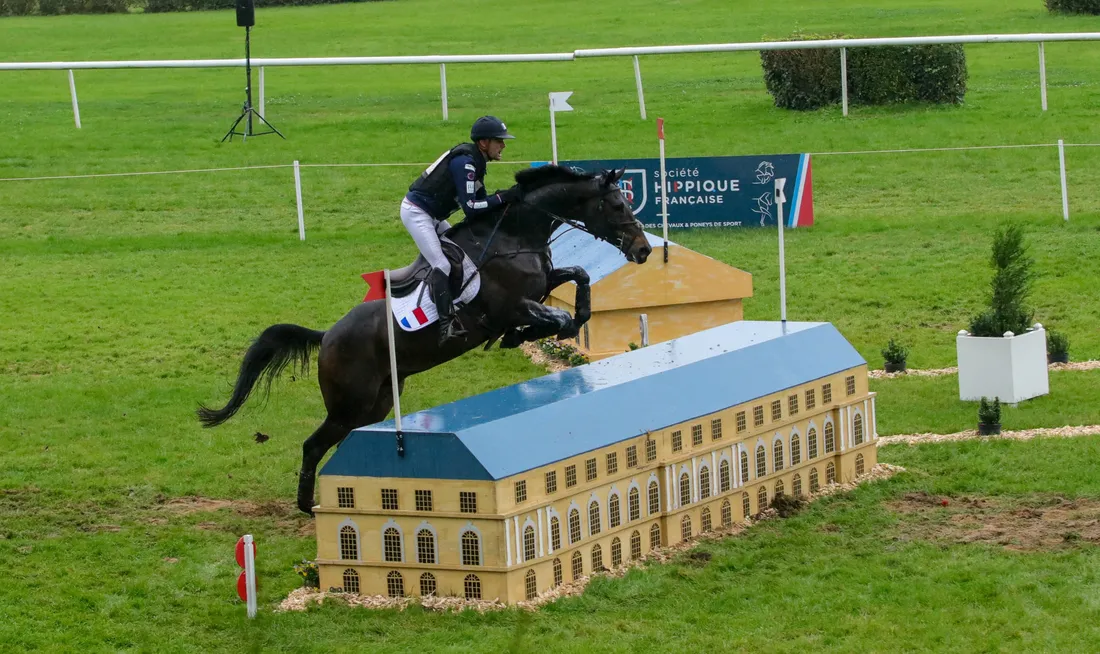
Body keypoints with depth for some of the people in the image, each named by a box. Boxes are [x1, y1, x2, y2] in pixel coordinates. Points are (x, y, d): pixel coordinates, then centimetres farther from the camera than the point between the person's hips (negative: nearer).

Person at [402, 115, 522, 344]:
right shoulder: (465, 162, -22)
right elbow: (470, 207, -25)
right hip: (416, 212, -11)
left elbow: (480, 199, 9)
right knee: (442, 265, -19)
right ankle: (446, 325, -26)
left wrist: (509, 197, -3)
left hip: (431, 216, 11)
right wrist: (504, 197, -22)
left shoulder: (475, 161, 8)